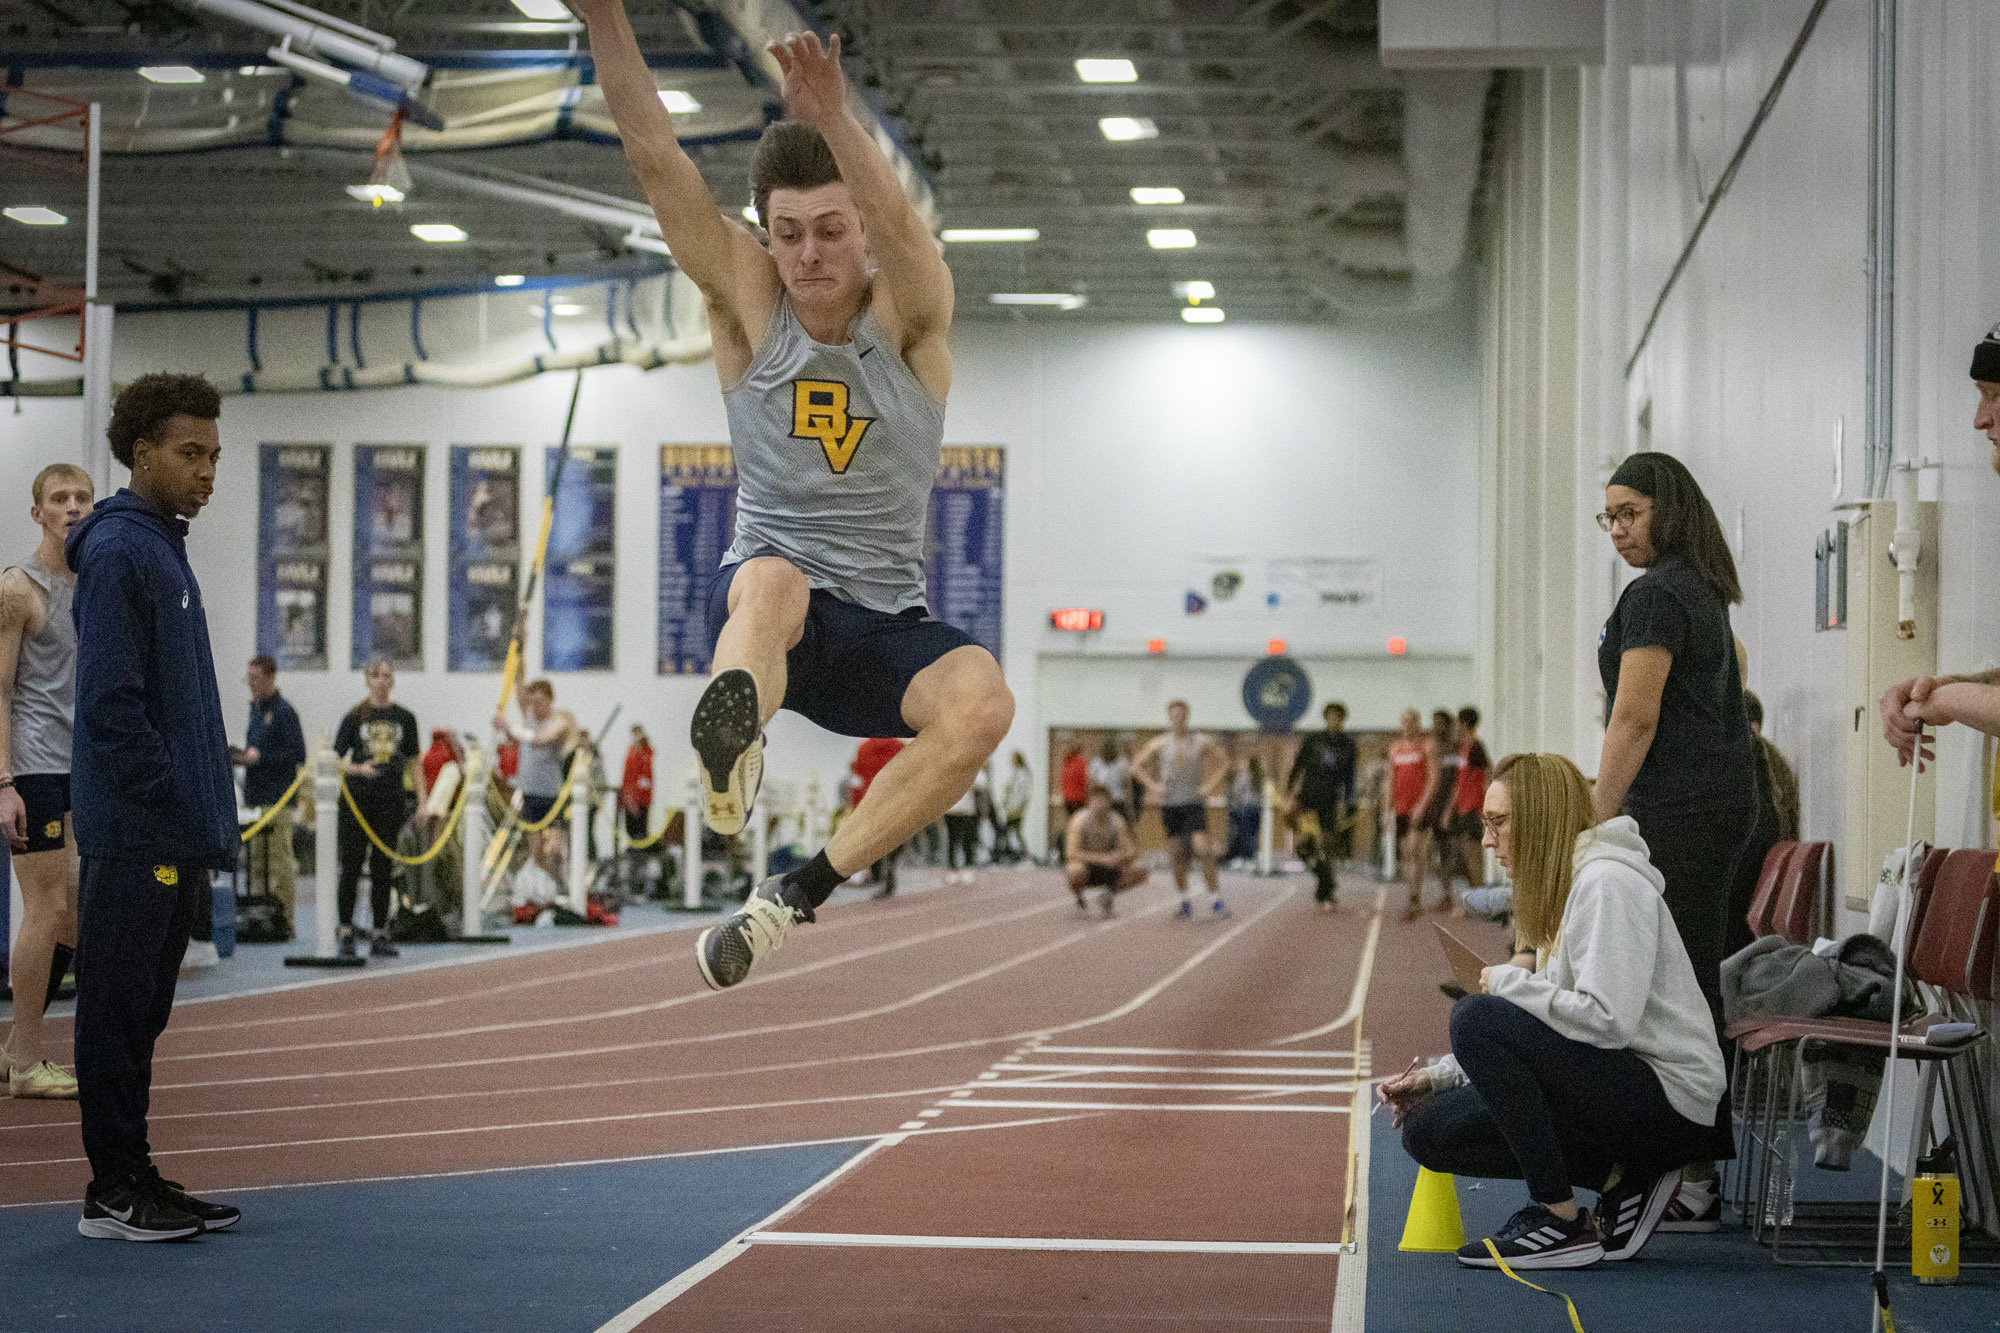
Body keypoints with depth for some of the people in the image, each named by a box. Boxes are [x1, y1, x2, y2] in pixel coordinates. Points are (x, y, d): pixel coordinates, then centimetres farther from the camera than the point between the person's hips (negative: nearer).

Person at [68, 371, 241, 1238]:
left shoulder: (164, 549, 18)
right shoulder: (117, 552, -12)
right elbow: (112, 707, -19)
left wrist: (206, 823, 16)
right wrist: (179, 815, -19)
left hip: (172, 839, 9)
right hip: (135, 838, -9)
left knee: (140, 1013, 13)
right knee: (119, 1012, -3)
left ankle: (135, 1179, 20)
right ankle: (115, 1194, 2)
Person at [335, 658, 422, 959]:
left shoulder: (403, 718, 8)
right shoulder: (355, 717, 1)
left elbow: (413, 762, 12)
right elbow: (337, 759, 0)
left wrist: (422, 799, 5)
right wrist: (359, 769, -20)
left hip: (391, 799, 2)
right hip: (357, 799, -2)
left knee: (383, 870, 5)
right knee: (351, 867, -3)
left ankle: (379, 935, 11)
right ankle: (346, 933, 3)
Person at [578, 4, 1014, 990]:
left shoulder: (910, 316, -5)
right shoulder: (747, 300, -1)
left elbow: (896, 221, -29)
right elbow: (656, 160, -14)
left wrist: (834, 122, -50)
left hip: (887, 626, 1)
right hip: (762, 599, -1)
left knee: (982, 703, -31)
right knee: (772, 580, -38)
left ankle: (801, 894, -26)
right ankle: (731, 741, -69)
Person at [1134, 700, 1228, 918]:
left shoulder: (1200, 742, 1)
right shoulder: (1160, 743, 3)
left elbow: (1224, 762, 8)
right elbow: (1137, 765, 11)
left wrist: (1211, 785, -3)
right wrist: (1152, 785, -1)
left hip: (1194, 803, -2)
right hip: (1170, 804, 2)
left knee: (1202, 848, -16)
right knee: (1178, 854, 4)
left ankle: (1215, 898, -11)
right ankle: (1184, 900, 16)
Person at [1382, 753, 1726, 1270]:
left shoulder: (1607, 882, -14)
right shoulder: (1560, 888, 17)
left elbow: (1606, 1020, -26)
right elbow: (1544, 1034, 18)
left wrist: (1509, 981, -13)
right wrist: (1438, 1075, 8)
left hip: (1670, 1102, -10)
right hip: (1620, 1087, 10)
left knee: (1476, 1017, -23)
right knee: (1429, 1129, 2)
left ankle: (1562, 1223, -16)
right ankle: (1620, 1179, 4)